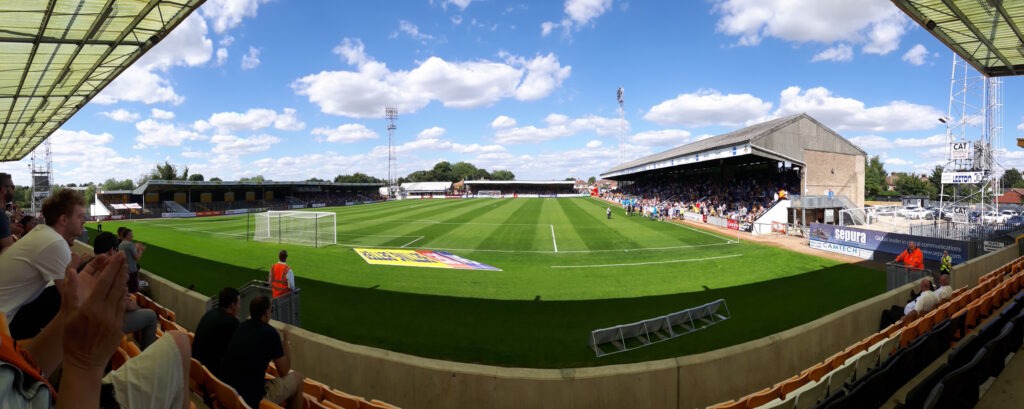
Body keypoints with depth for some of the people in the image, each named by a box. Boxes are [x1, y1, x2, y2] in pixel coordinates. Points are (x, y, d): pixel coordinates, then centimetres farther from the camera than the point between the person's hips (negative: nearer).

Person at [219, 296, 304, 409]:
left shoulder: (240, 327, 4)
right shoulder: (270, 332, -15)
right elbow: (283, 372, -4)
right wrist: (285, 340, 6)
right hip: (253, 399, -7)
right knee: (297, 377, 12)